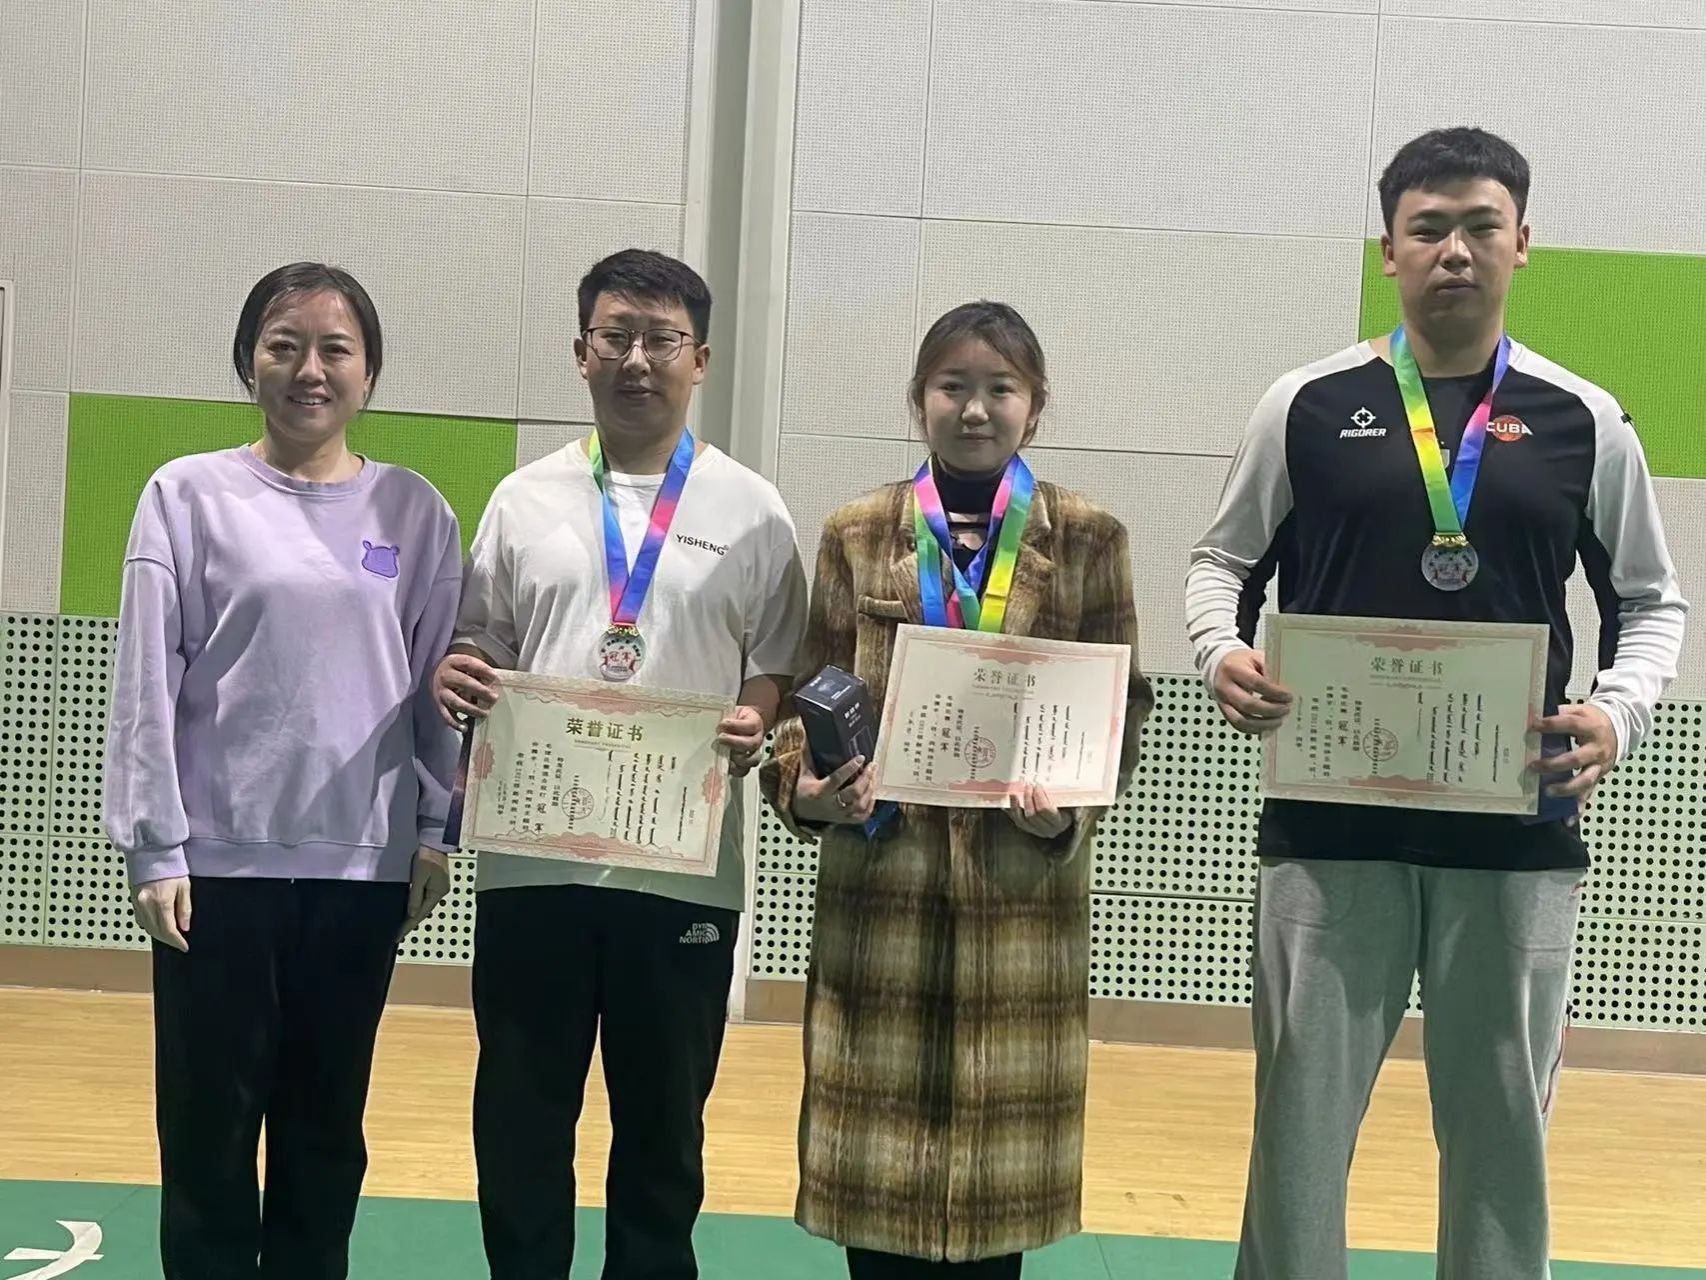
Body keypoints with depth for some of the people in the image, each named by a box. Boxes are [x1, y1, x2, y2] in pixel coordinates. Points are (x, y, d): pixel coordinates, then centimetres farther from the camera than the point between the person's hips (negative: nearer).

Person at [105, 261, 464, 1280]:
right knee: (211, 1122, 5)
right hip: (223, 857, -2)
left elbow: (440, 681, 7)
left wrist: (436, 831, 3)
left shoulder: (415, 511, 5)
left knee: (327, 1122, 11)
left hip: (364, 861, 2)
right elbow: (147, 684, -3)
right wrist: (155, 851, -6)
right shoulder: (190, 495, -1)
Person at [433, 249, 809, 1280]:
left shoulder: (752, 512, 3)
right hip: (534, 857, 2)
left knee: (662, 1125, 12)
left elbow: (781, 668, 3)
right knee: (519, 1114, 10)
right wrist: (457, 678, -10)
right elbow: (477, 647, 12)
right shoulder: (526, 499, 8)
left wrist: (758, 725, -18)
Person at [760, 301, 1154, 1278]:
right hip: (883, 878, 1)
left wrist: (1071, 807, -12)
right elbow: (814, 691, 9)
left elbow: (1123, 701, 5)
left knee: (999, 1158, 6)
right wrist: (803, 786, -10)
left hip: (1022, 885, 0)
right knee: (873, 1156, 4)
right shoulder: (858, 534, 8)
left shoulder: (1088, 539, 6)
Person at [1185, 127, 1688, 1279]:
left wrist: (1619, 714, -6)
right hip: (1330, 826, -1)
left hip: (1519, 834, 1)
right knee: (1302, 1118, 5)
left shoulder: (1584, 423, 5)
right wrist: (1223, 655, -10)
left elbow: (1650, 599, 13)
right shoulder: (1310, 405, 3)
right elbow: (1225, 559, 11)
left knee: (1503, 1127, 11)